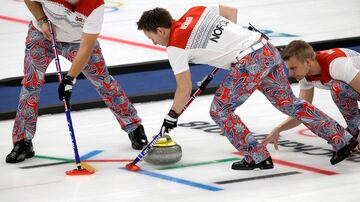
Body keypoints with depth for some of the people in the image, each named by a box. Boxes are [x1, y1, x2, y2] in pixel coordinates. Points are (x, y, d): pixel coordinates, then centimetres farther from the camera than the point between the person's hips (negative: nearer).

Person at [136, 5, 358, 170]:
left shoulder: (176, 46, -4)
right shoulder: (195, 11, 15)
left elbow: (184, 89, -2)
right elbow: (231, 11, 24)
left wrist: (171, 117, 11)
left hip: (248, 64, -8)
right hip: (268, 49, 8)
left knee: (220, 110, 8)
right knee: (289, 103, 19)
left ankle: (258, 157, 8)